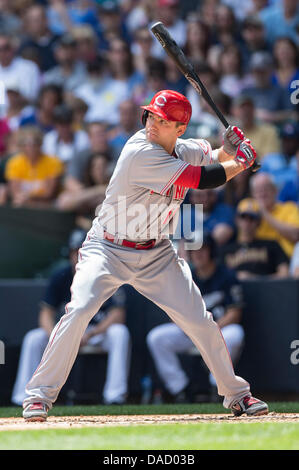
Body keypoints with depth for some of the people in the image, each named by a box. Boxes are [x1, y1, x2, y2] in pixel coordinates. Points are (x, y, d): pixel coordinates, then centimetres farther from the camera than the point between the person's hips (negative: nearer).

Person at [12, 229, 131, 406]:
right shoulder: (60, 276, -4)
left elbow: (118, 315, -19)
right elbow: (46, 313, -5)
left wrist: (91, 334, -33)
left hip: (102, 331, -3)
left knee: (120, 332, -35)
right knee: (34, 338, -18)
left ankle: (115, 395, -39)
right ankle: (24, 398, -18)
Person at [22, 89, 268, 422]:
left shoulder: (184, 150, -1)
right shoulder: (141, 153, -24)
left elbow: (215, 157, 19)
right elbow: (203, 179, -23)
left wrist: (229, 148, -5)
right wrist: (241, 162, -8)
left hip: (157, 255, 6)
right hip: (108, 250, -6)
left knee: (200, 321, -1)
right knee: (78, 311, -25)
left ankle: (236, 394, 18)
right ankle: (40, 393, -12)